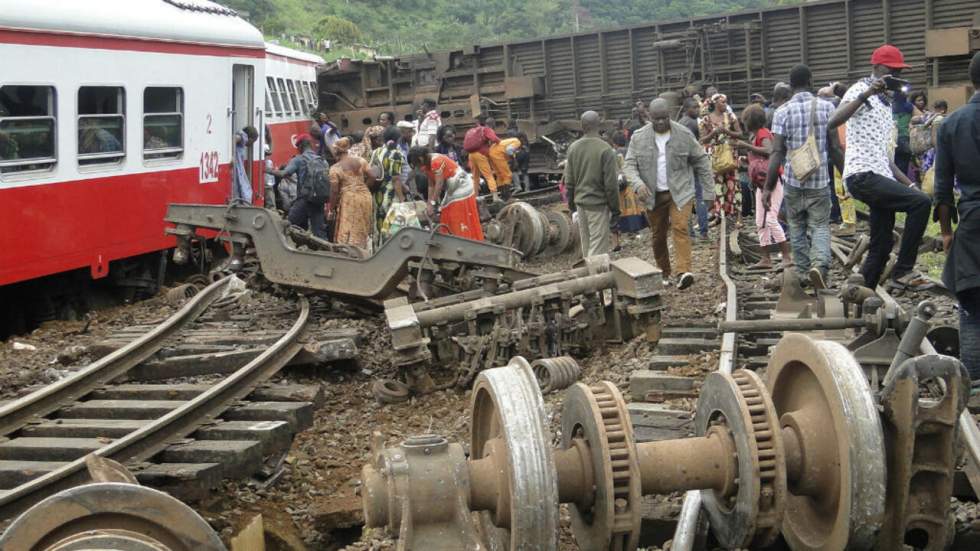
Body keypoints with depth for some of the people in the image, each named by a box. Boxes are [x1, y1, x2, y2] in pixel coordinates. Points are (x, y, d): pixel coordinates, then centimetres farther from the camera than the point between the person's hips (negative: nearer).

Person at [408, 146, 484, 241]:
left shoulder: (437, 161, -24)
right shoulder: (427, 164, 5)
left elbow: (439, 184, -24)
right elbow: (431, 186, 5)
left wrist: (432, 204, -21)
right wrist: (429, 205, 0)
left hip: (461, 190, -10)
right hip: (451, 192, 10)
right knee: (447, 224, 10)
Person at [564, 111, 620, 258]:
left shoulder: (573, 148, 3)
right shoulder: (605, 149, -13)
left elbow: (569, 181, 9)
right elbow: (611, 184, -13)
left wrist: (571, 205, 19)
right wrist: (615, 210, -5)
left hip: (580, 203, 6)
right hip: (598, 204, -6)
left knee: (586, 246, 14)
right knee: (598, 249, -5)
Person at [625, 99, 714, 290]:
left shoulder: (684, 135, -3)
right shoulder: (639, 138, -2)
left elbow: (701, 160, 6)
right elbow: (629, 165, -2)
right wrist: (638, 184, -23)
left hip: (680, 192, -2)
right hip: (653, 194, 2)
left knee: (680, 228, -18)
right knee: (657, 236, 9)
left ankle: (684, 272, -26)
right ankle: (663, 273, 24)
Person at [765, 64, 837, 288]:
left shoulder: (783, 112, -4)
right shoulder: (827, 107, 0)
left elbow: (777, 152, -9)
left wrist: (768, 187, -6)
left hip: (792, 180, 0)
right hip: (820, 179, 0)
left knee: (797, 228, 15)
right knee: (820, 227, 5)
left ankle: (803, 273, 20)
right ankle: (819, 264, -20)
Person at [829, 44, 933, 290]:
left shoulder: (885, 102, 23)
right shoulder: (860, 90, -5)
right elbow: (834, 122, -24)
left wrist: (908, 183, 19)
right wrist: (866, 94, -31)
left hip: (881, 177, 9)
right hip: (862, 176, -9)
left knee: (881, 246, 6)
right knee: (920, 202, -22)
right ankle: (903, 271, -14)